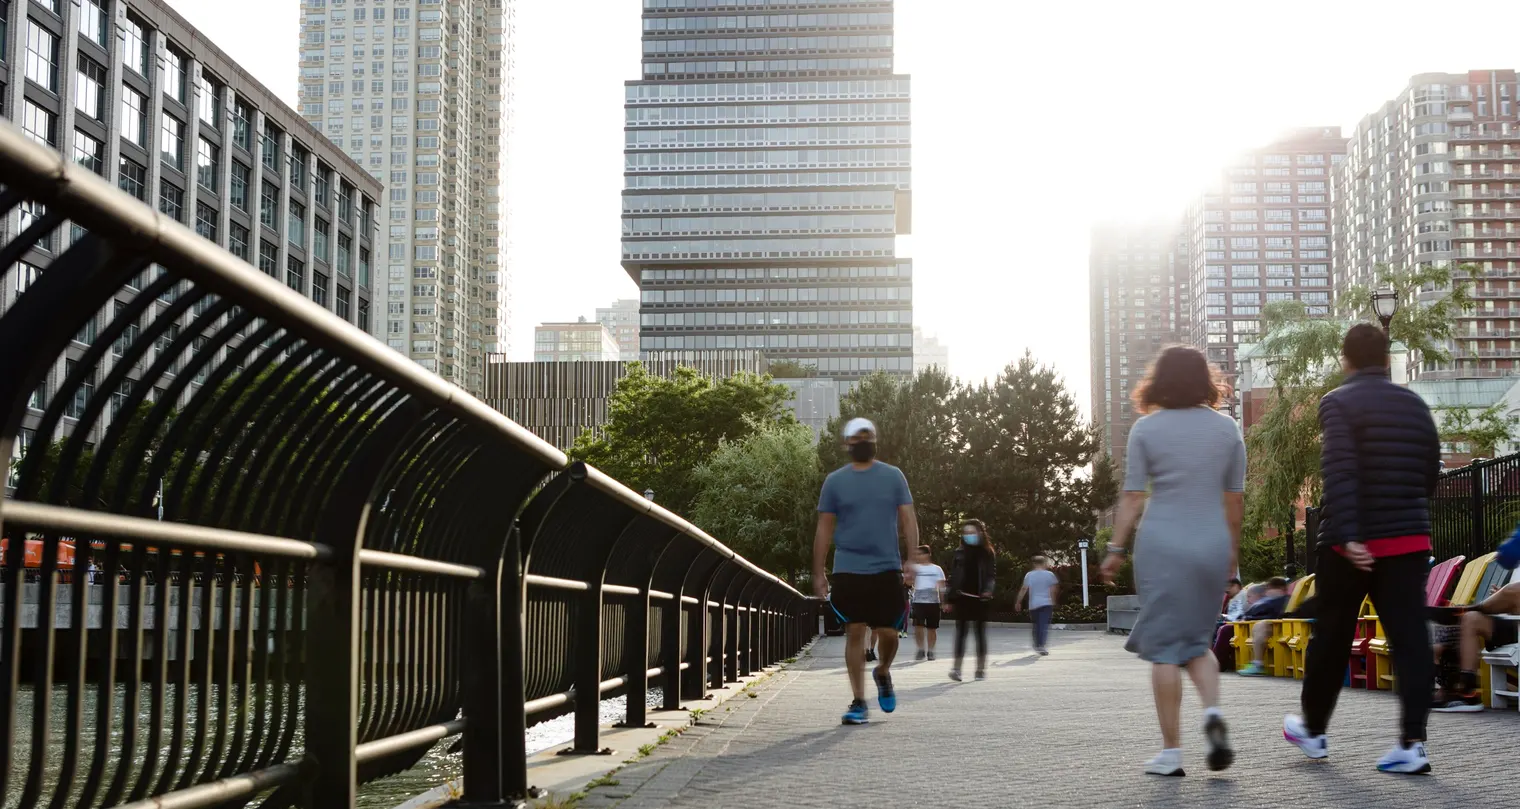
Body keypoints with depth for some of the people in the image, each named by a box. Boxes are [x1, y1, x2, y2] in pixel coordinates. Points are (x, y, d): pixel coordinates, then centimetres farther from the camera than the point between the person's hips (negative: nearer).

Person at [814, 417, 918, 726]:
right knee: (855, 633, -2)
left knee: (888, 632, 2)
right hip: (848, 570, -1)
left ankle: (883, 673, 34)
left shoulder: (893, 476, 6)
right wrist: (818, 573, 2)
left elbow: (908, 519, 3)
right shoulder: (835, 480, 5)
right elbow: (824, 529, 6)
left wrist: (910, 559, -9)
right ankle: (859, 703, 4)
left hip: (887, 569, 1)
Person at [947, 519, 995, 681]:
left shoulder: (987, 553, 4)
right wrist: (951, 599, 5)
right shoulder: (960, 553, 8)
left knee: (980, 633, 5)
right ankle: (956, 668, -7)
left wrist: (988, 590, -19)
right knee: (960, 633, -4)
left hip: (980, 598, -1)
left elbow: (992, 574, 0)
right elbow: (953, 577, 8)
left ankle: (981, 668, 12)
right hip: (963, 597, 1)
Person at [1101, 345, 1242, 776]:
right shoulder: (1226, 427, 5)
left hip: (1162, 545, -3)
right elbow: (1235, 497, 8)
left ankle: (1171, 752, 3)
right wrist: (1233, 547, 19)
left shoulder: (1146, 428, -2)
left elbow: (1132, 496, -4)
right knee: (1197, 639, 19)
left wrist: (1116, 549, 1)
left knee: (1165, 647, 3)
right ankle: (1213, 713, -7)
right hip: (1212, 545, 3)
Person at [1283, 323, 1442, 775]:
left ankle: (1313, 729, 25)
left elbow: (1340, 473, -19)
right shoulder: (1416, 405, 10)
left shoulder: (1338, 403, -7)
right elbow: (1430, 474, 16)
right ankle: (1412, 743, -8)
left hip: (1354, 544, -4)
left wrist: (1347, 535, -25)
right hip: (1410, 539, 4)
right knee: (1409, 638, 0)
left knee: (1331, 637, 11)